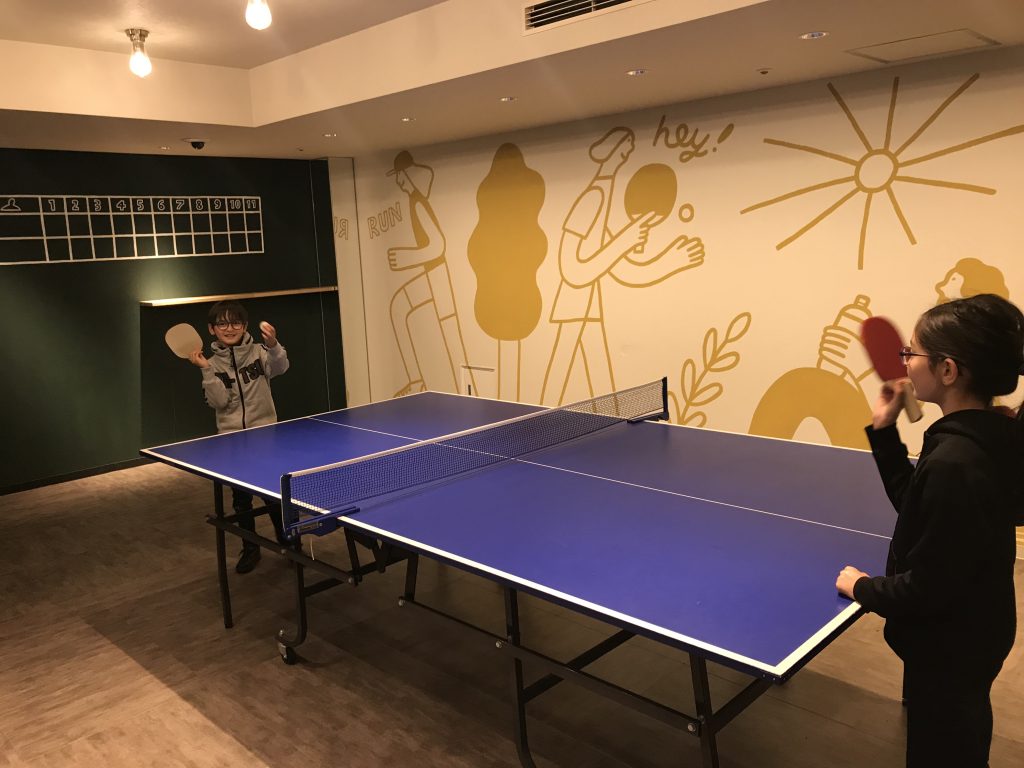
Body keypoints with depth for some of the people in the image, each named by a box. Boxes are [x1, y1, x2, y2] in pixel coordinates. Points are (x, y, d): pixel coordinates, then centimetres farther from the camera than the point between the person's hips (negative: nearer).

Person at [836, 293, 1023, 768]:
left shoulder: (954, 462, -34)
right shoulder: (986, 438, -4)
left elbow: (927, 587, -29)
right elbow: (918, 504, 9)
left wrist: (864, 588, -11)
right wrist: (884, 430, 2)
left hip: (950, 647, -9)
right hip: (972, 633, 9)